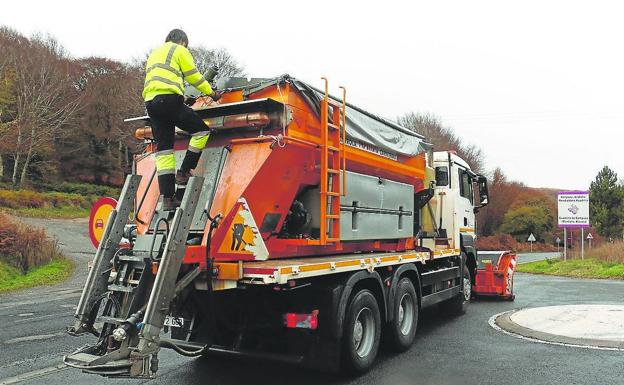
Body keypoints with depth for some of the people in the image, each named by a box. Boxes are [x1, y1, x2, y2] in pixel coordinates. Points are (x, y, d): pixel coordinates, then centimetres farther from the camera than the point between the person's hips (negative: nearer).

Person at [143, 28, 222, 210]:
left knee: (163, 149, 3)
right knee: (202, 130, 1)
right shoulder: (180, 50, 10)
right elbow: (194, 76, 6)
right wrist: (211, 93, 16)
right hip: (169, 98, -8)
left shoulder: (154, 53, 34)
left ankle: (167, 197, -1)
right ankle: (183, 173, -7)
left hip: (150, 102, 8)